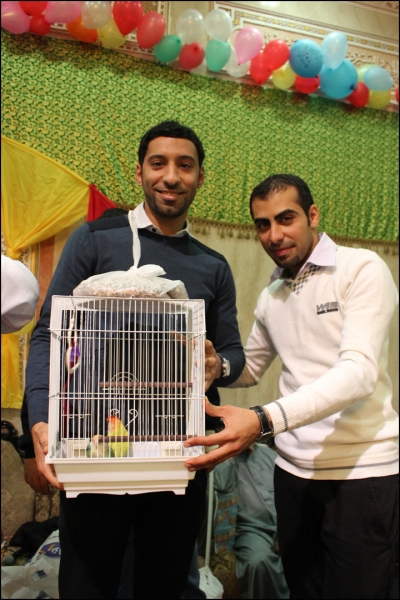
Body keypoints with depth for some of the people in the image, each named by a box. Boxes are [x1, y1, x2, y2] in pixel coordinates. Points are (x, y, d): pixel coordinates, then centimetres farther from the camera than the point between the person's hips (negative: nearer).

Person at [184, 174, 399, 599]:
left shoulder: (361, 269, -10)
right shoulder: (270, 296, 10)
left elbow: (359, 371, -23)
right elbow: (250, 368, 19)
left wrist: (264, 421, -34)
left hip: (362, 471, -5)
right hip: (294, 470, 6)